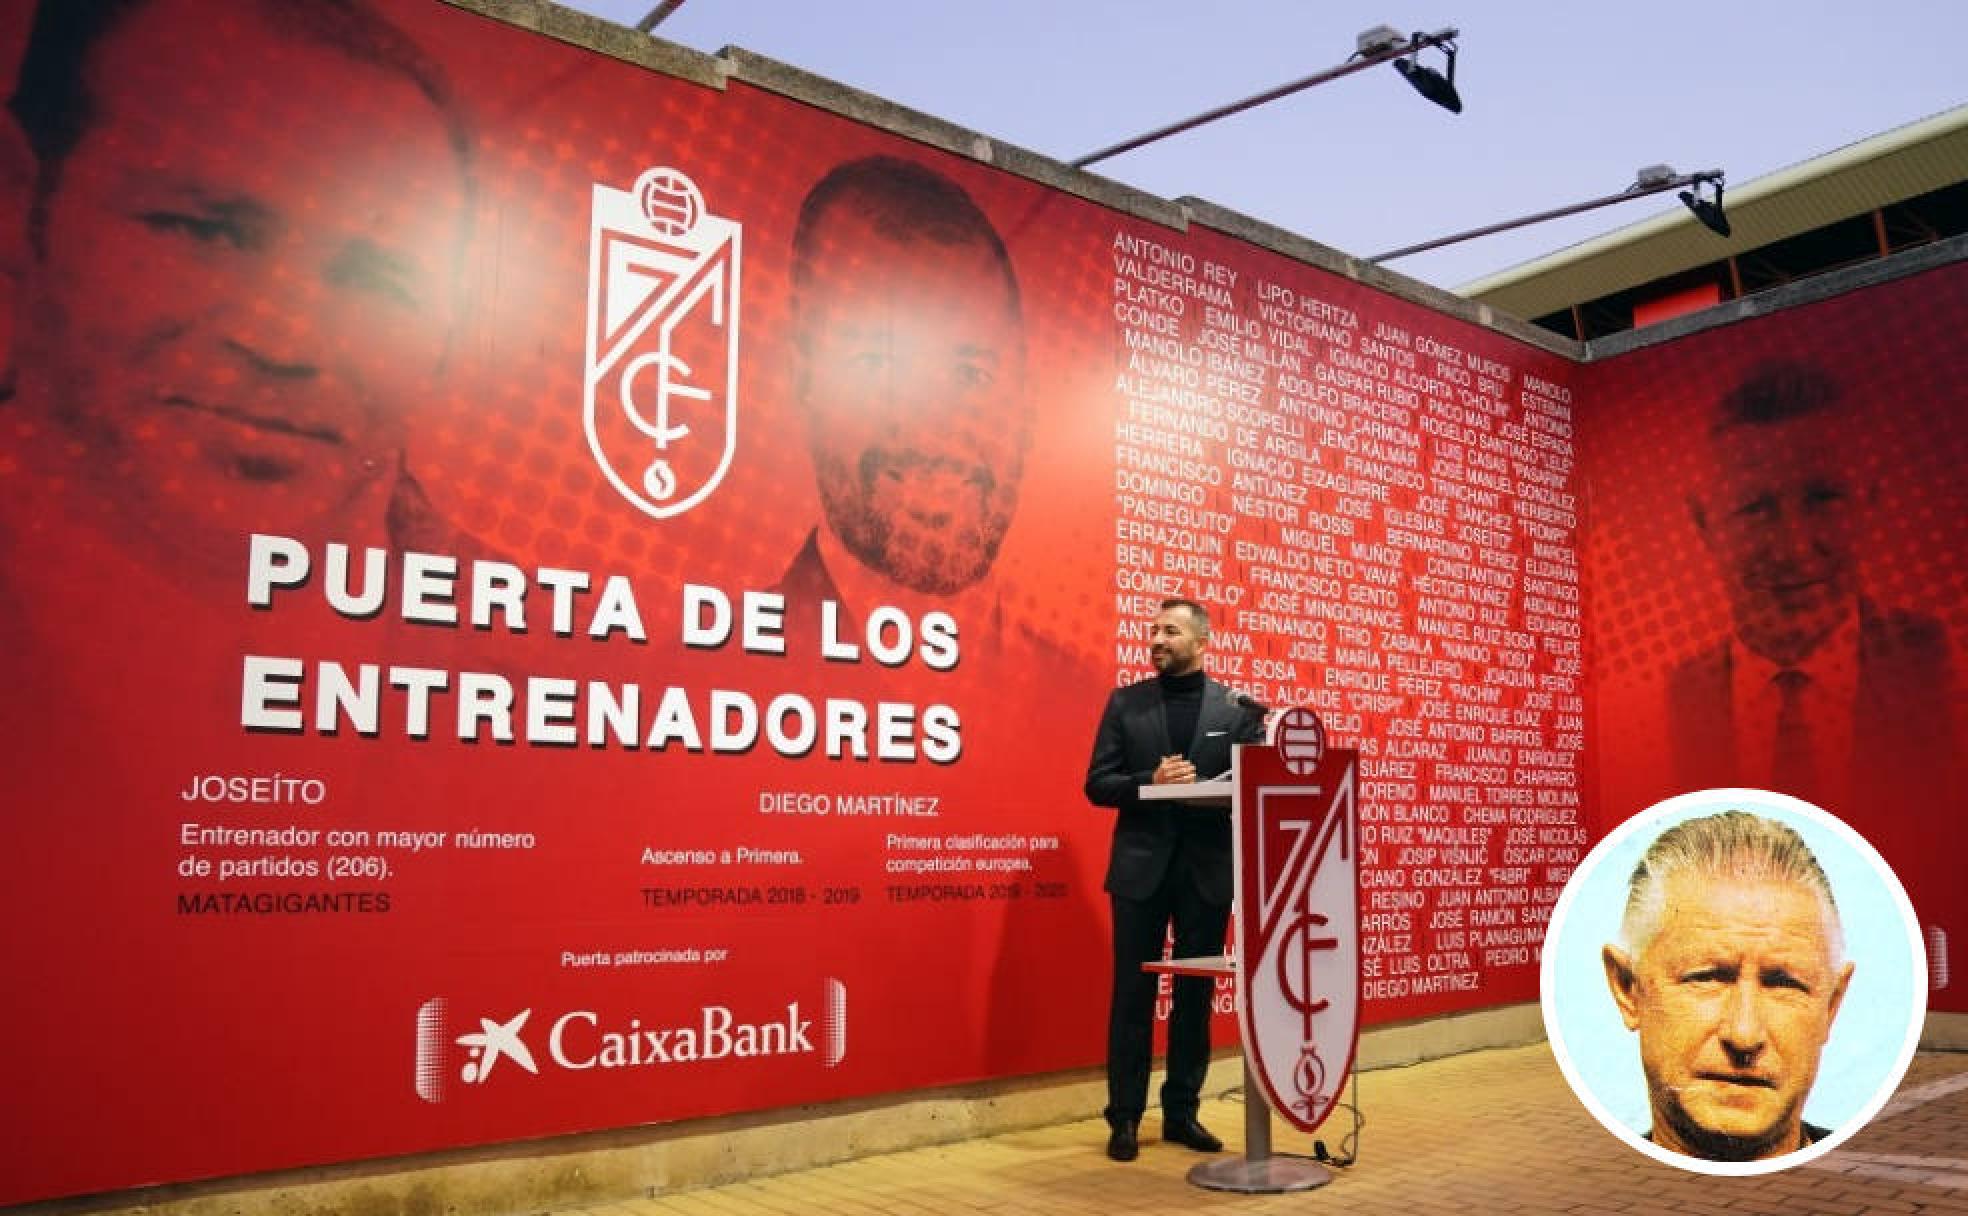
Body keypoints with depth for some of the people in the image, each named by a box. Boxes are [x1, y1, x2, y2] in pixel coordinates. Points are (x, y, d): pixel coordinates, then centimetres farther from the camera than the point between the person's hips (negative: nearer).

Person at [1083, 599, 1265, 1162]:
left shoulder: (1237, 708, 3)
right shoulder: (1125, 702, 4)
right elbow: (1097, 784, 0)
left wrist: (1196, 788, -18)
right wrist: (1152, 782, -17)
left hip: (1208, 868, 1)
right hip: (1141, 866, 0)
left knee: (1195, 994, 9)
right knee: (1132, 994, 3)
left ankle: (1182, 1111, 21)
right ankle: (1125, 1117, 13)